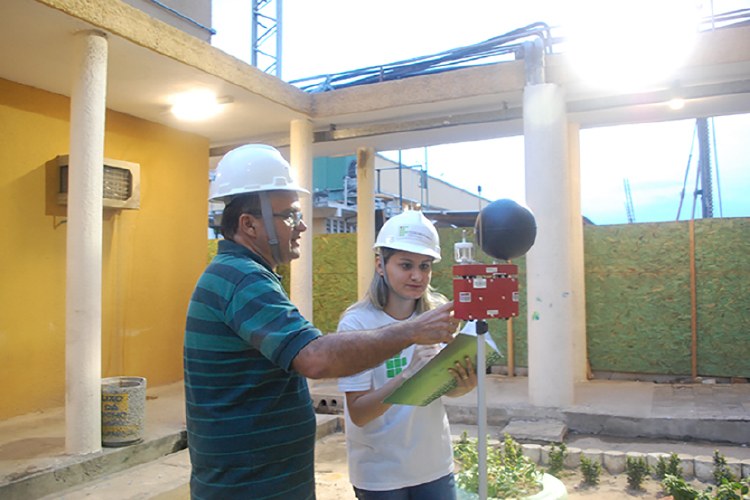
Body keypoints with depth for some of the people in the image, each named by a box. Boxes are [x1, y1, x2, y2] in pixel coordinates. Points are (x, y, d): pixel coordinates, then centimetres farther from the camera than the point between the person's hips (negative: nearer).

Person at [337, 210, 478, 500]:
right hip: (380, 474, -3)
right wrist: (406, 377, -35)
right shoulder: (356, 324, -18)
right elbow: (358, 414, -19)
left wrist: (463, 385, -19)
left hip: (435, 465, 4)